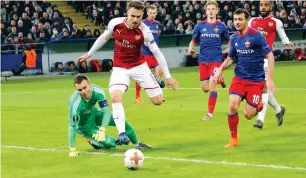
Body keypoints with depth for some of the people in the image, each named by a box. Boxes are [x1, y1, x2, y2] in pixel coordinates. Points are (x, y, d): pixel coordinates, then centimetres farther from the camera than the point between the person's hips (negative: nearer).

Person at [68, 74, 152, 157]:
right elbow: (72, 126, -36)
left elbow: (107, 111, -29)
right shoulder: (75, 103, -38)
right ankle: (93, 142, 18)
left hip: (94, 114, 5)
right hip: (83, 125, -5)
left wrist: (102, 130, -43)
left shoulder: (97, 91, -28)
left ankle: (137, 144, 21)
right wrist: (72, 150, -37)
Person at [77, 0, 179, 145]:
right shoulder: (114, 23, -15)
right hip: (120, 68, 1)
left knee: (158, 101, 1)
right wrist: (89, 54, 15)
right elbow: (103, 38, 6)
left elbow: (157, 53, -11)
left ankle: (156, 80, 38)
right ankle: (122, 134, -24)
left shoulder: (144, 31, -19)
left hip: (139, 66, 0)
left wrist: (168, 76, -9)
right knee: (115, 97, -25)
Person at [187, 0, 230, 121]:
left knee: (212, 86, -17)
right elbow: (193, 41, 12)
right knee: (205, 89, 4)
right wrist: (190, 48, -9)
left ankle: (210, 113, -6)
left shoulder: (221, 27, 1)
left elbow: (230, 41, 13)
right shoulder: (200, 26, 4)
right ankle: (218, 80, 39)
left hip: (216, 60, -3)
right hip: (203, 60, 3)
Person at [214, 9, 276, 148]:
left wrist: (269, 79, -19)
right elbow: (230, 59, 15)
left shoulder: (256, 36, -14)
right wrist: (220, 69, -6)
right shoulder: (234, 38, 3)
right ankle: (233, 139, 1)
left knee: (248, 115, -6)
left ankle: (259, 105, 31)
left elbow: (270, 56, -12)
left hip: (256, 80, -4)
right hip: (239, 78, 4)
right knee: (233, 106, -17)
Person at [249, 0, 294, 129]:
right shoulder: (253, 21, 16)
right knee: (263, 87, 11)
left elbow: (283, 37, 9)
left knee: (264, 87, -14)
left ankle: (260, 119, -17)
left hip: (265, 57, -5)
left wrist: (287, 43, -12)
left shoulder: (276, 22, 4)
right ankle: (279, 110, 33)